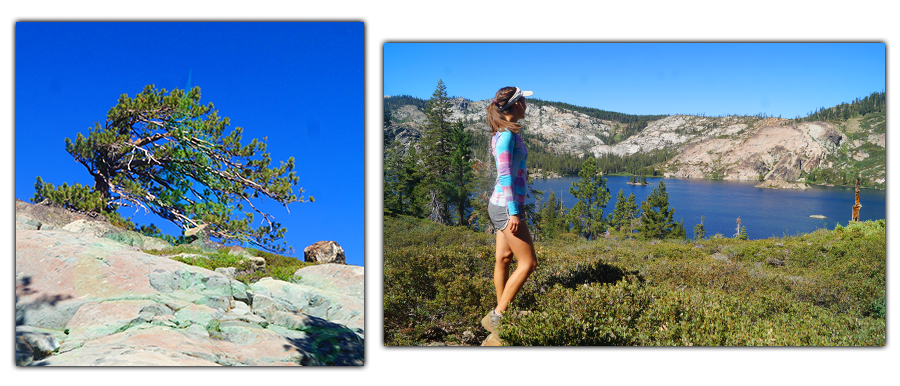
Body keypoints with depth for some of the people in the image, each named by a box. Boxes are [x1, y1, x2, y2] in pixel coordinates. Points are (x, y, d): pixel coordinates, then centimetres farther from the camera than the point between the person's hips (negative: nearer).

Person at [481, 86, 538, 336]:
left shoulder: (504, 133, 13)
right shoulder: (507, 135, -17)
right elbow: (505, 176, -21)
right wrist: (513, 212, -21)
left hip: (500, 205, 10)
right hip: (507, 206, -10)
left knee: (503, 258, 13)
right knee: (529, 262, -6)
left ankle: (501, 312, 22)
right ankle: (496, 316, -4)